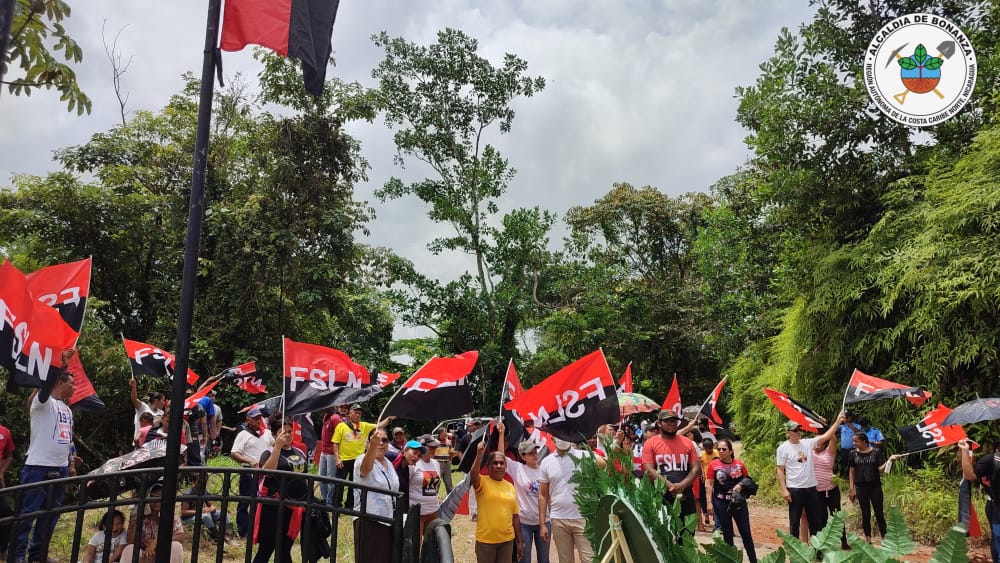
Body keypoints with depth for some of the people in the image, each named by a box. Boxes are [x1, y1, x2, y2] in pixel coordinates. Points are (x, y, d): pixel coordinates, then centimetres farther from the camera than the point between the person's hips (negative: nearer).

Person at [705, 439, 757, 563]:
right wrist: (709, 503, -10)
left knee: (746, 533, 4)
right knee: (727, 533, 9)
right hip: (721, 502, -1)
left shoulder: (739, 464, -1)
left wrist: (741, 485, -10)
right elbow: (709, 485, -5)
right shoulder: (713, 464, -6)